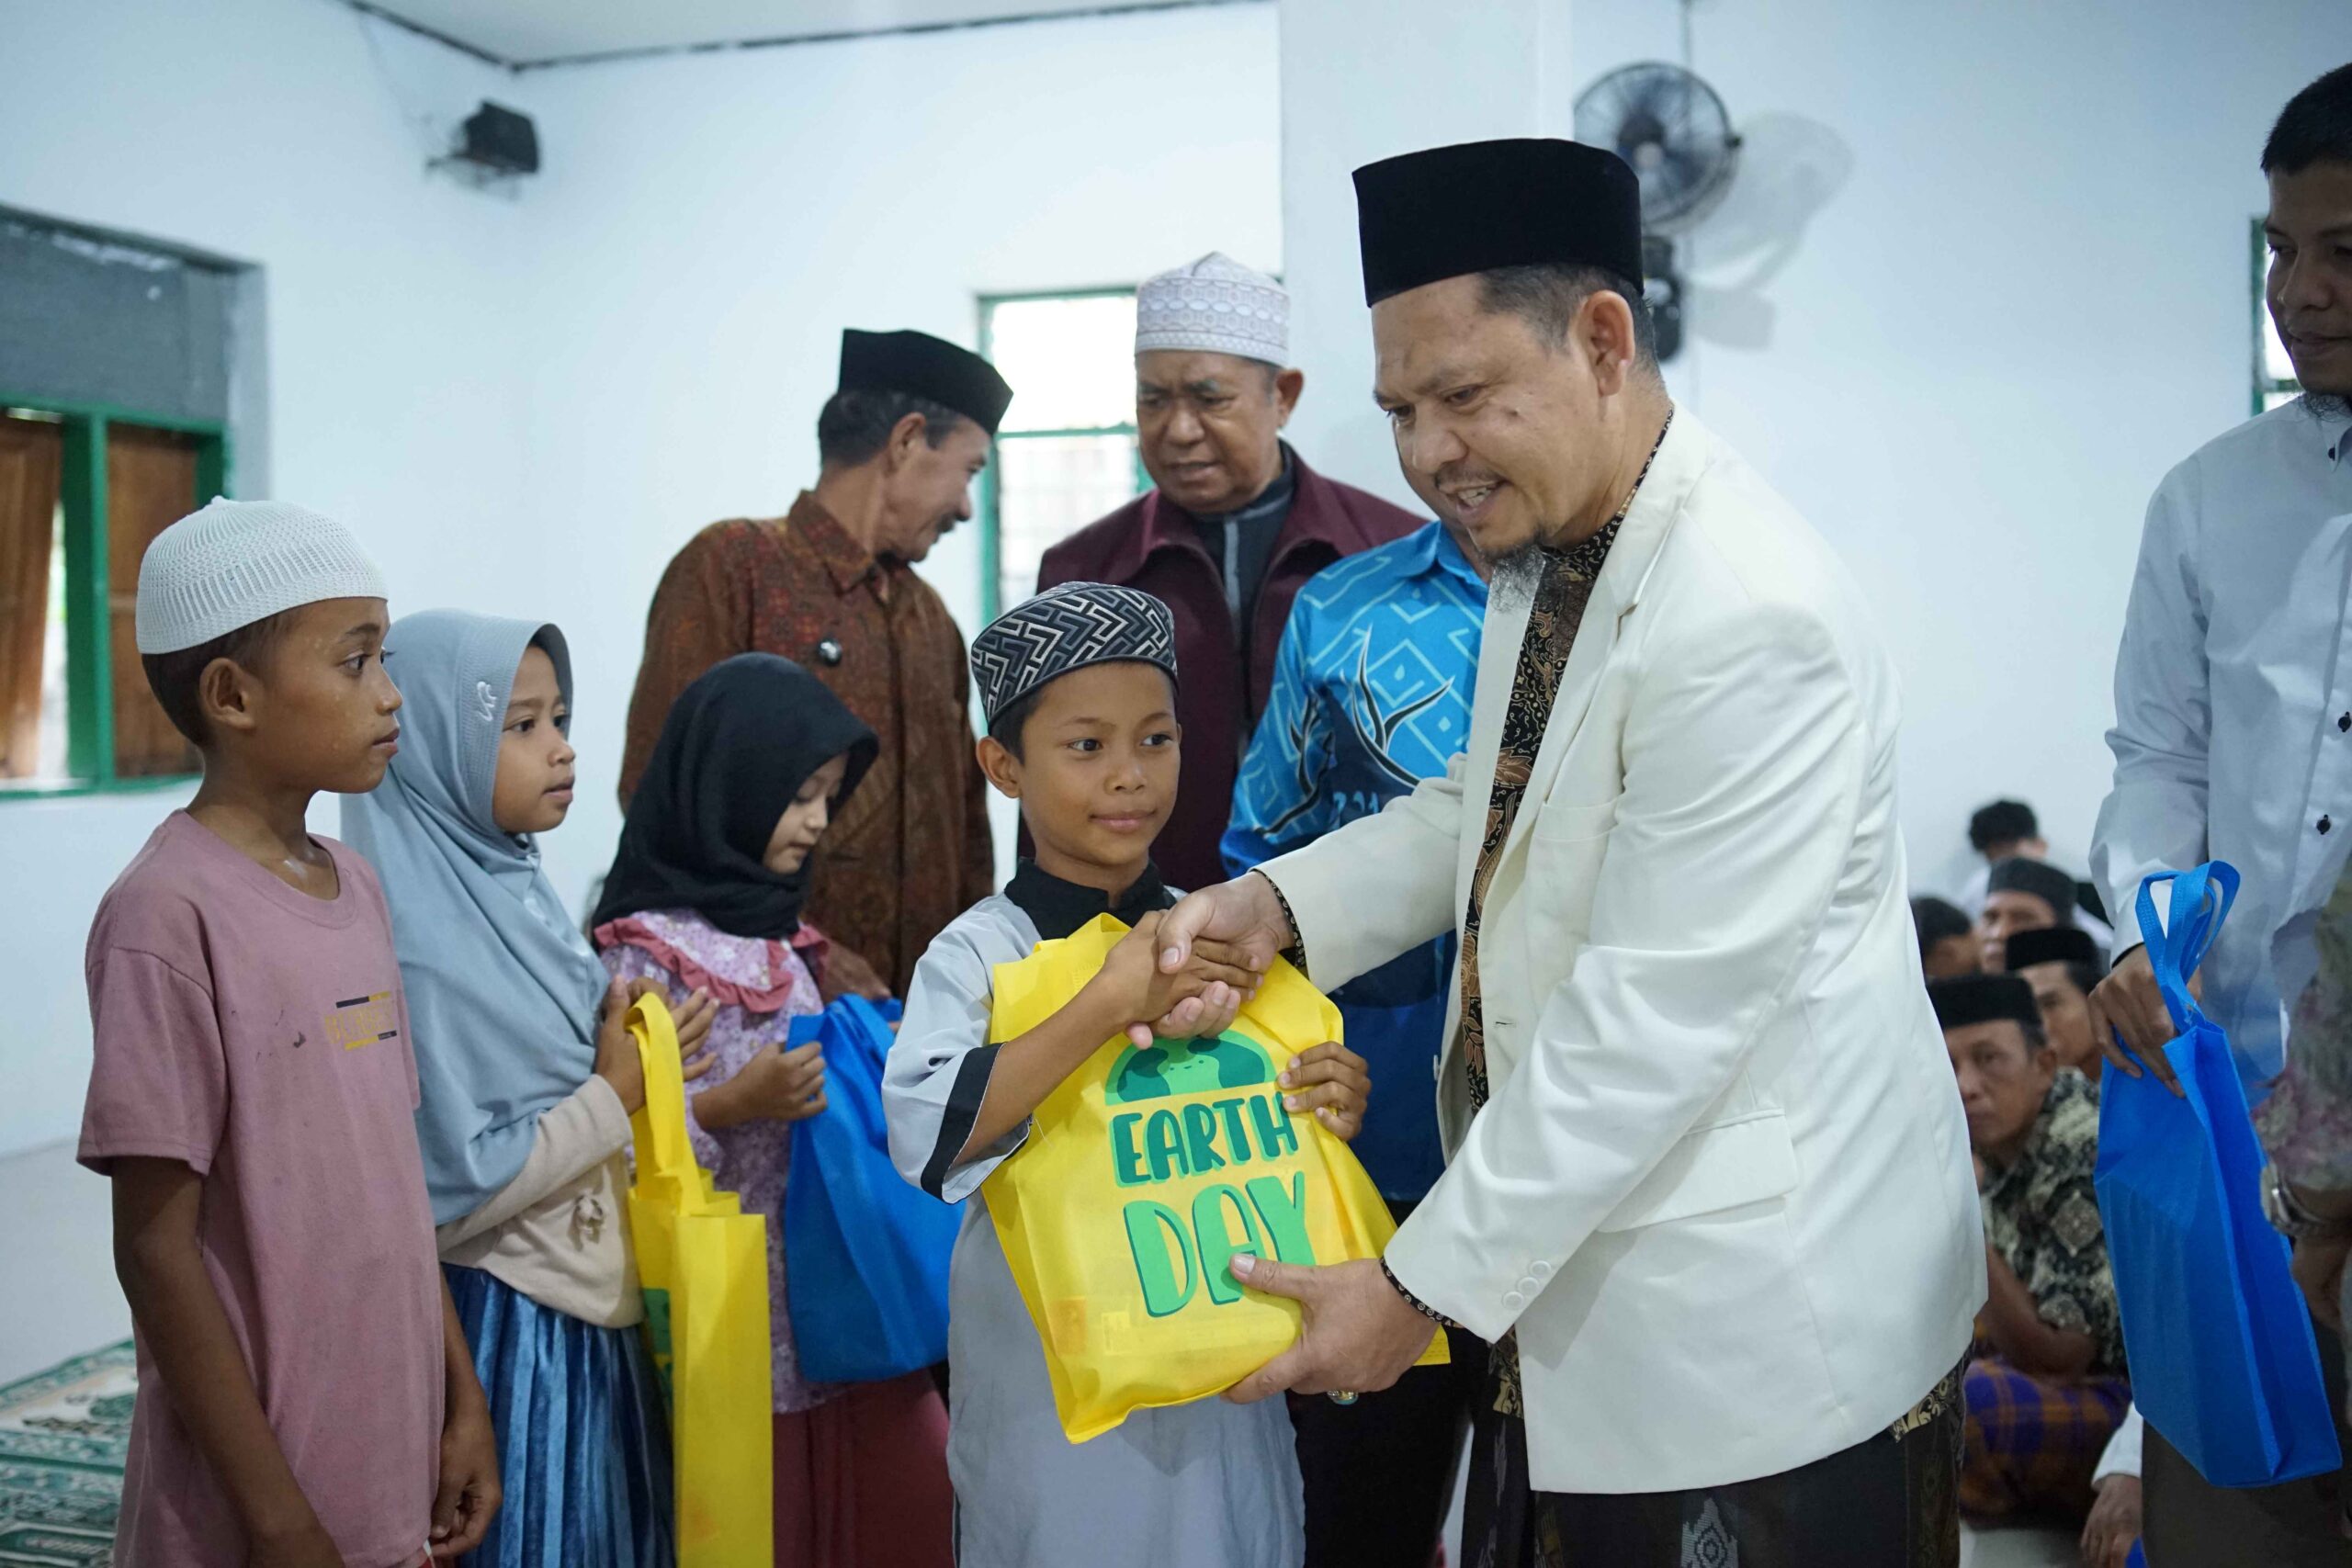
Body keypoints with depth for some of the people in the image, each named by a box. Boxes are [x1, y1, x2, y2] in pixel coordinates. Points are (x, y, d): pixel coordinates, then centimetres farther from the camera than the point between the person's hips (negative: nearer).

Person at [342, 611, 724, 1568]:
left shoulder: (518, 892, 5)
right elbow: (454, 1188, -22)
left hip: (594, 1310, 8)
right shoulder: (421, 949, -20)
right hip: (507, 1331, -8)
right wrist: (616, 1095, -15)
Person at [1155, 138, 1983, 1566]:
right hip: (1589, 1249, 8)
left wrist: (1424, 1288, -19)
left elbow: (1653, 1021, -26)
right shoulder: (1547, 544, 4)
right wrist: (1281, 901, -2)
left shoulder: (1749, 615, -26)